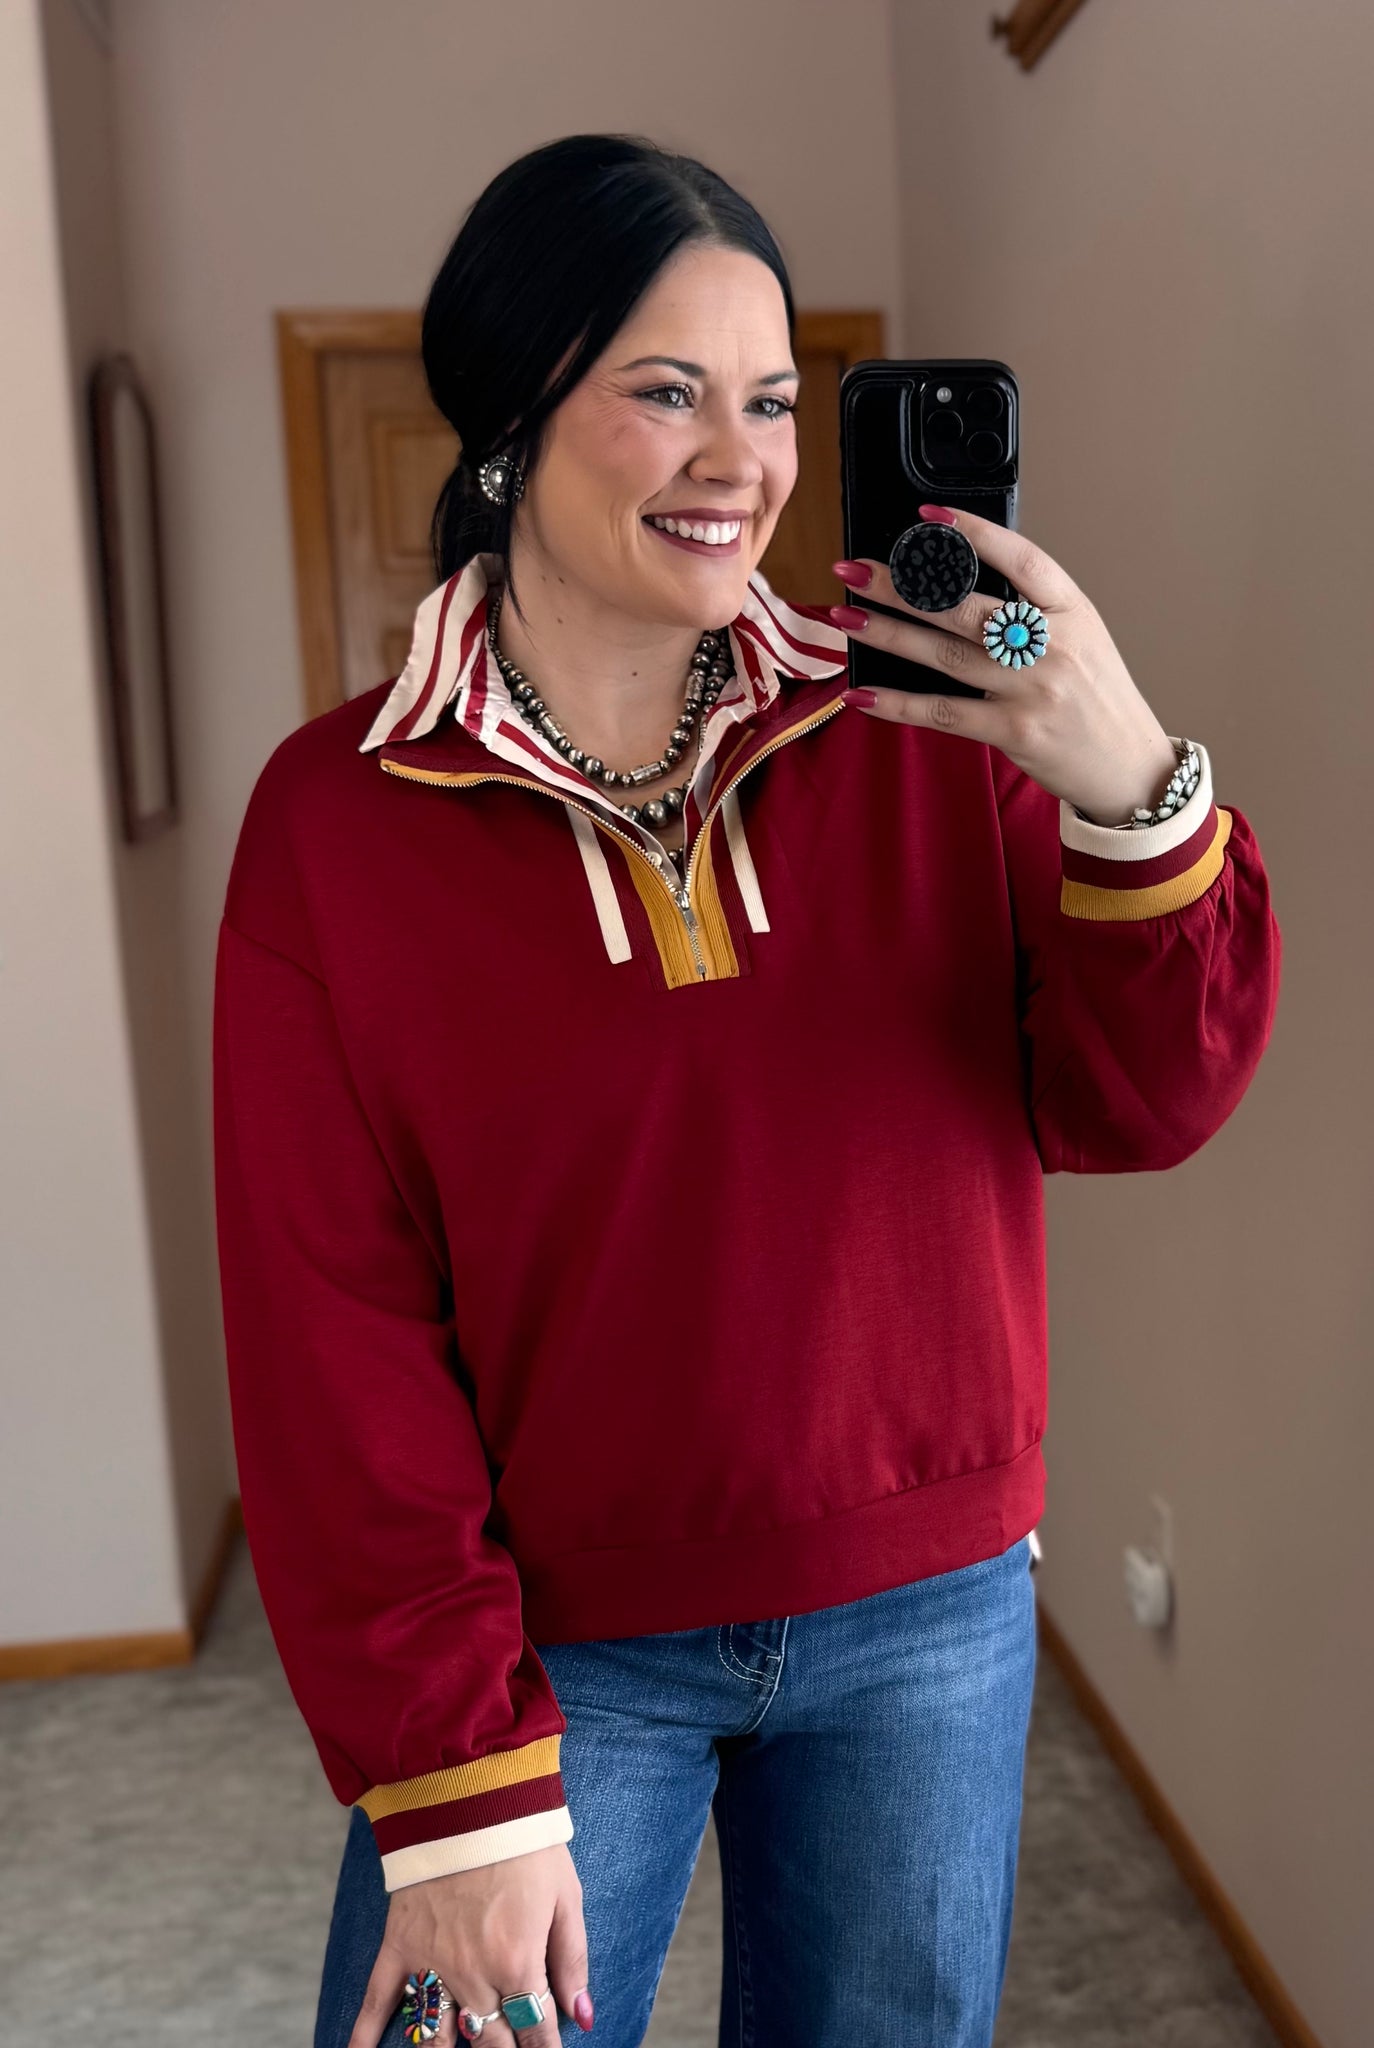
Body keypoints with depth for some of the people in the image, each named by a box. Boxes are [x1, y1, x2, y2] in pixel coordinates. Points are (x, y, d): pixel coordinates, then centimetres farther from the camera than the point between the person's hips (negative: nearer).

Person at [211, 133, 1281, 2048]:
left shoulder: (920, 738, -5)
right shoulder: (338, 815, -10)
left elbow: (1138, 1110, -5)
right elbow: (333, 1334, -9)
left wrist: (1131, 790, -23)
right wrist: (457, 1786, -10)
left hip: (930, 1625, 3)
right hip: (557, 1652, -2)